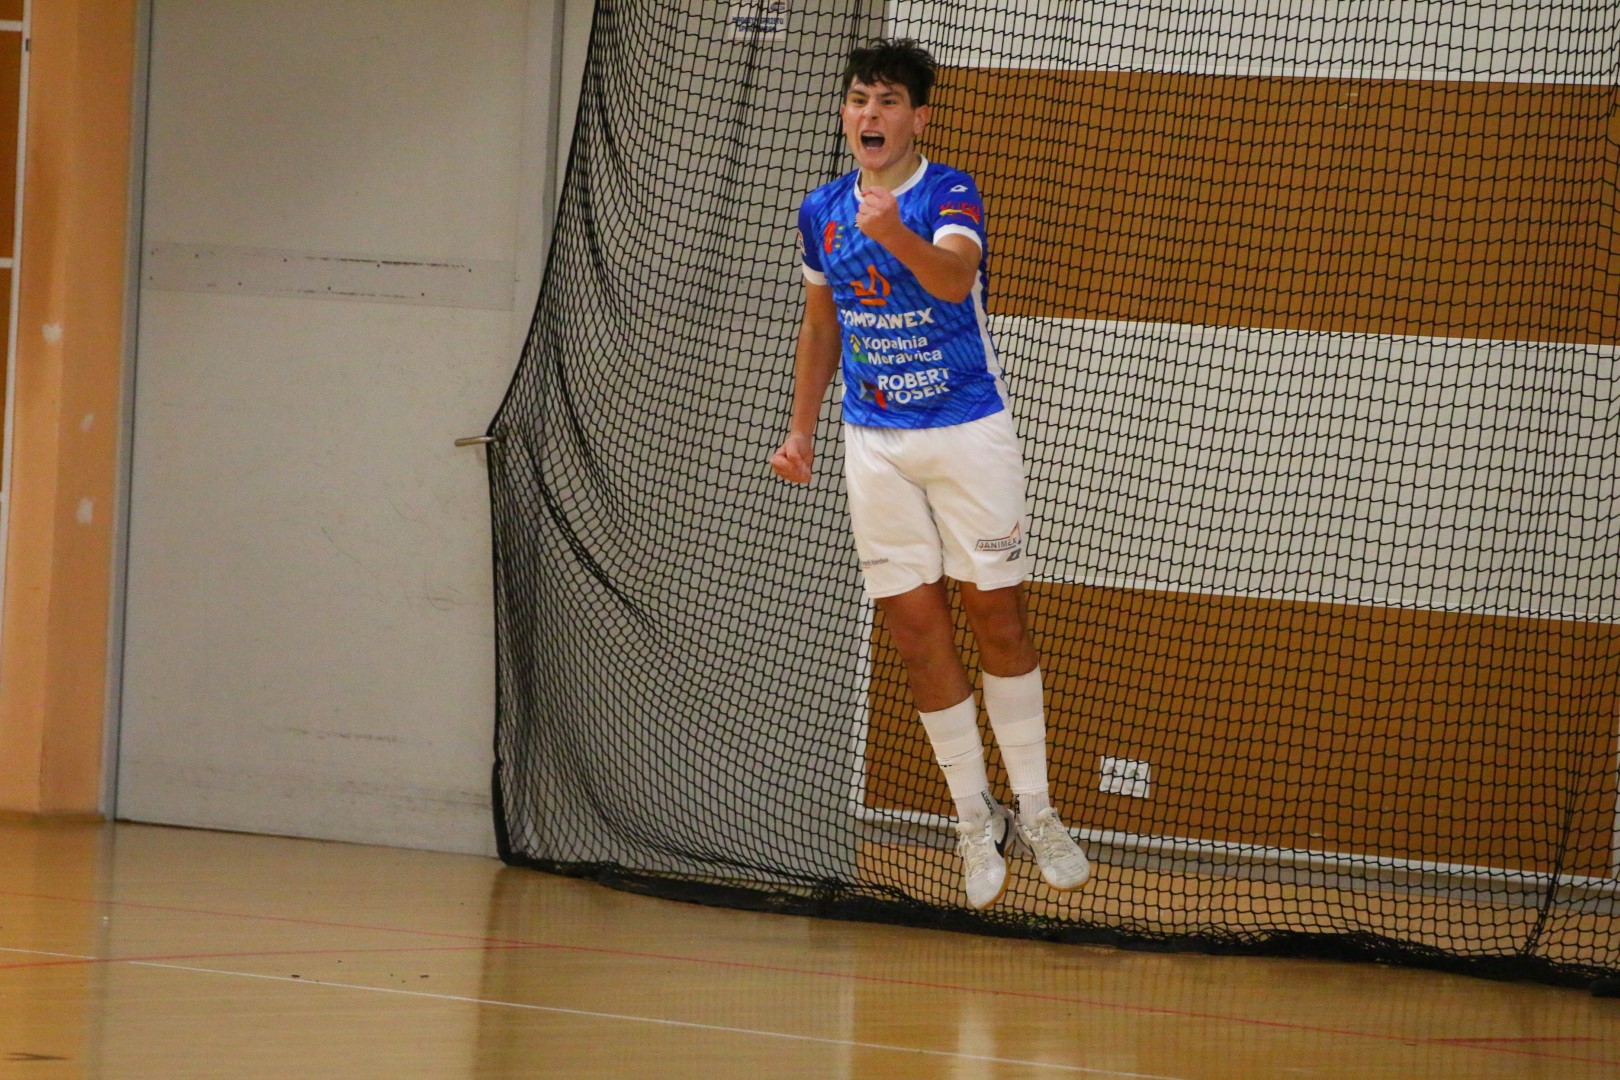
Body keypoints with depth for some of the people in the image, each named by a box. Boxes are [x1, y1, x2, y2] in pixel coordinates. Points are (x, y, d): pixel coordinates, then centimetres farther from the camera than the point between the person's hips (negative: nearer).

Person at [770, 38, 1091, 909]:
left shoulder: (950, 194, -10)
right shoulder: (822, 214, 5)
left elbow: (955, 277, -32)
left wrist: (897, 235, -51)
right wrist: (801, 430, 14)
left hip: (970, 434, -4)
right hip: (875, 444, 4)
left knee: (996, 618, -2)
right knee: (916, 627, 0)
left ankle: (1034, 811, 8)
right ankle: (974, 820, 7)